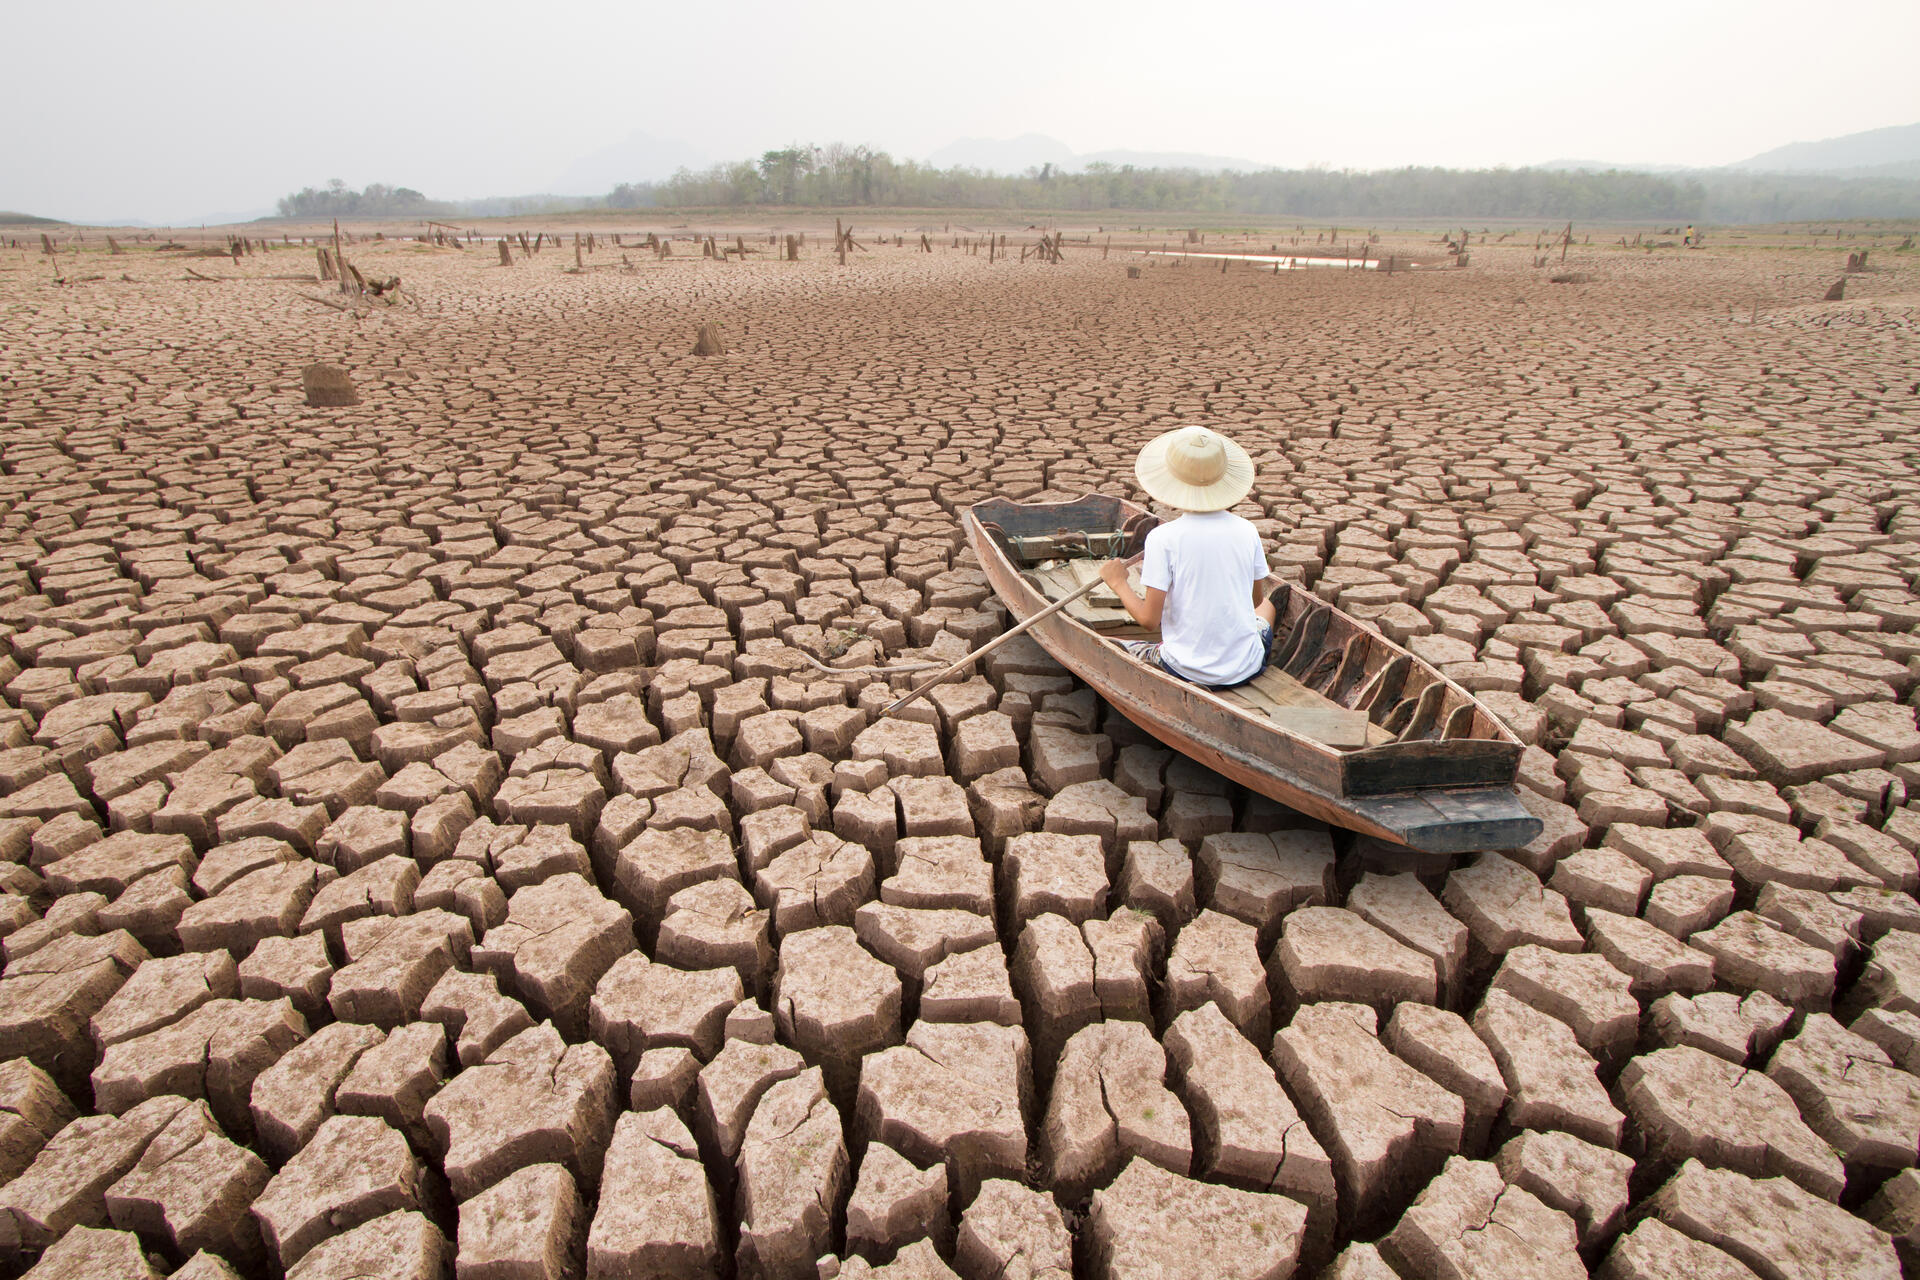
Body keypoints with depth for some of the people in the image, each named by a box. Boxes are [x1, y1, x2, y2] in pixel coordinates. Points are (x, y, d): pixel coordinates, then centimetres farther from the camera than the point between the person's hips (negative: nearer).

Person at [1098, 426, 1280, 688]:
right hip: (1246, 669, 4)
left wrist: (1118, 582, 0)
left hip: (1188, 672, -3)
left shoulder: (1163, 538, -17)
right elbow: (1257, 599, 8)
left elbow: (1150, 620, -15)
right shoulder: (1247, 531, -6)